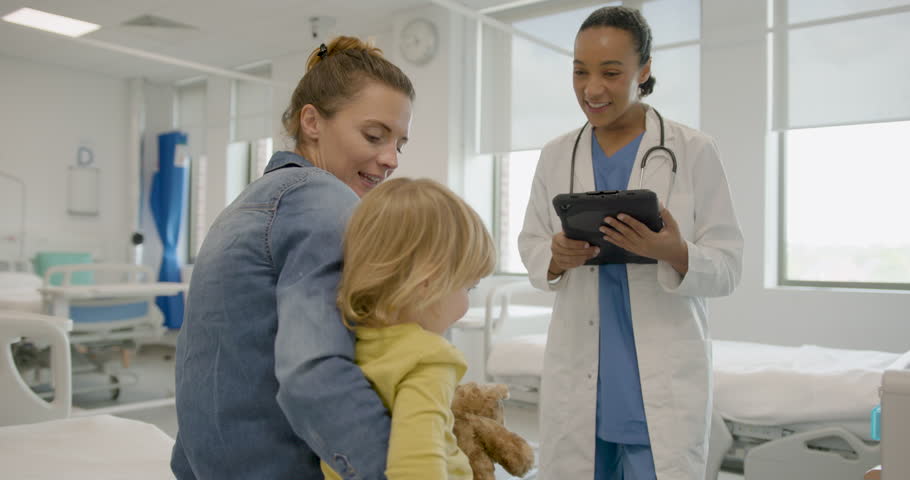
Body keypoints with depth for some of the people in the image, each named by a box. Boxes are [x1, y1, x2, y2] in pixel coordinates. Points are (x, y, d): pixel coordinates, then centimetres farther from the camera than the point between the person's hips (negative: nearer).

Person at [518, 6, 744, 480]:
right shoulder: (555, 156, 7)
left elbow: (728, 267, -3)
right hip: (578, 374, 3)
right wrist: (556, 258, -12)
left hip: (663, 380, -3)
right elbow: (530, 243, 11)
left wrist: (675, 253, -24)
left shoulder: (694, 151, -3)